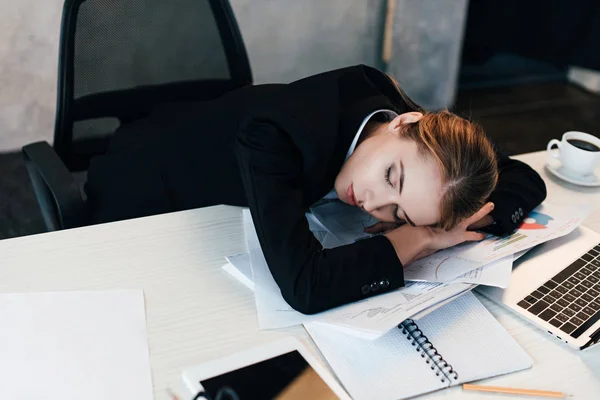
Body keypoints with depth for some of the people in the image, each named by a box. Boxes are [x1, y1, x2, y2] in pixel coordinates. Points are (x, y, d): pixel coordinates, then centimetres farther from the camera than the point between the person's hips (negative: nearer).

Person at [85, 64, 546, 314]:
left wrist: (444, 227, -34)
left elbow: (527, 183, -15)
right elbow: (306, 287, -50)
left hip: (228, 220, 4)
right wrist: (419, 241, -37)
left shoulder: (387, 97, -25)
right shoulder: (276, 135, -43)